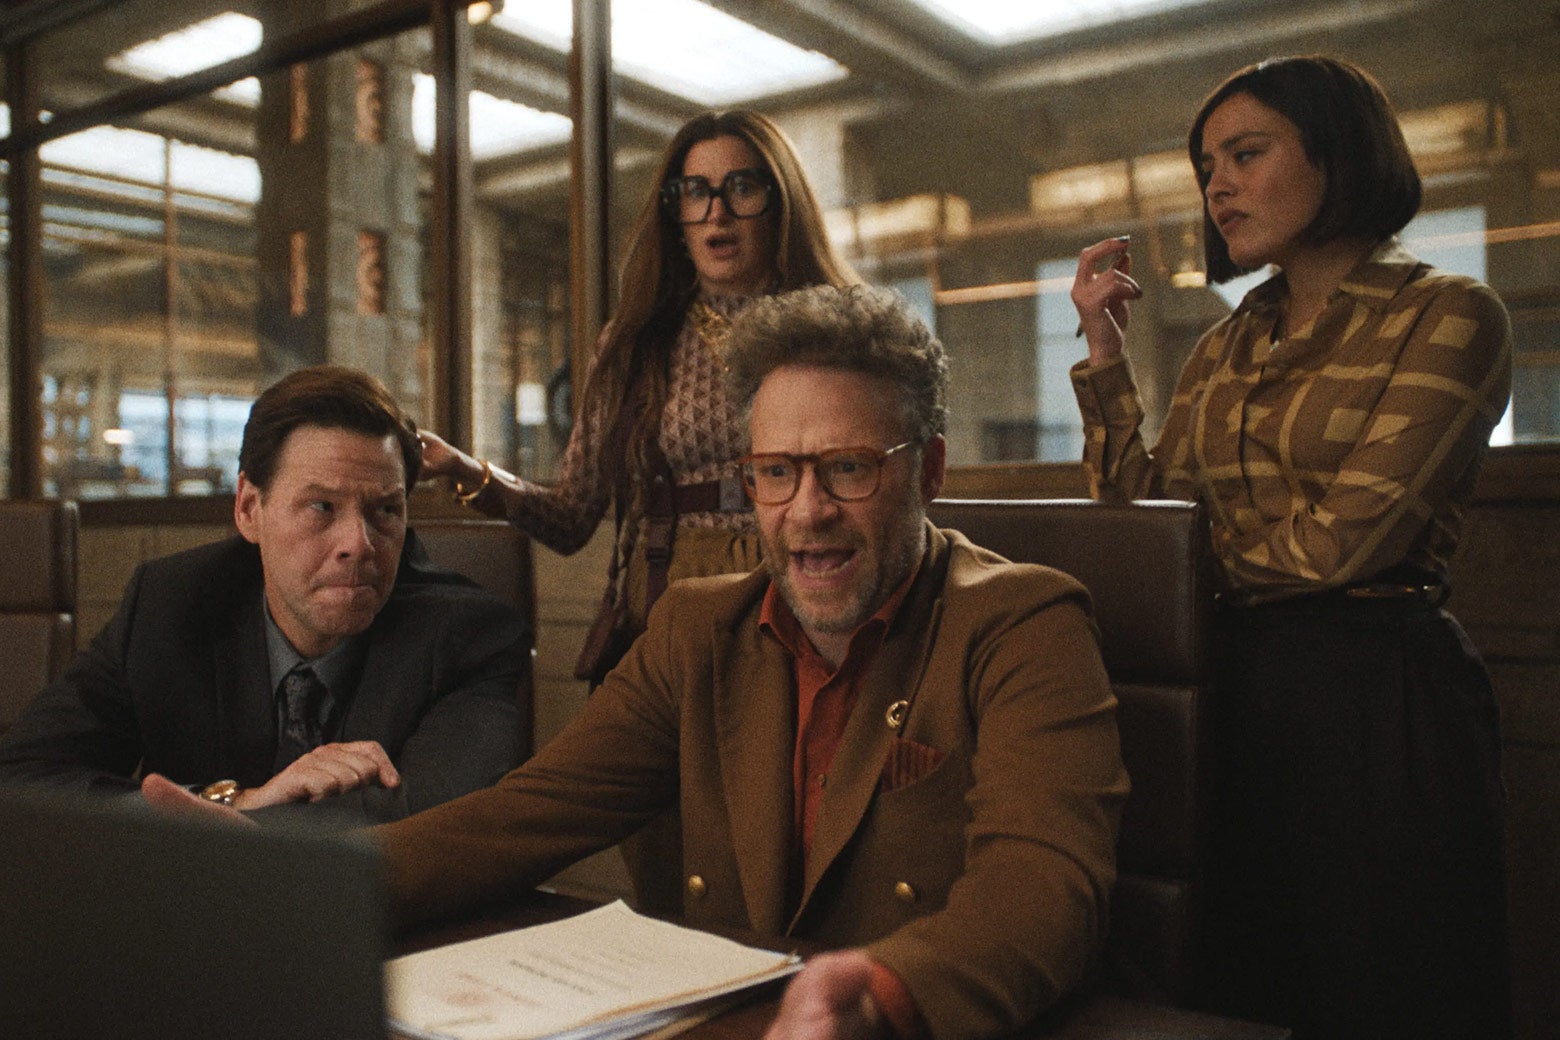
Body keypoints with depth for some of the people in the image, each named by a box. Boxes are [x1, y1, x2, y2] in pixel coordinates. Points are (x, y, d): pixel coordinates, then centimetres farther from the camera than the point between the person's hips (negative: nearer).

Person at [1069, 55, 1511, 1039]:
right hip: (1241, 676, 6)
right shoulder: (1229, 346, 12)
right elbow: (1146, 501, 4)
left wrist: (1224, 554, -1)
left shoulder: (1448, 315, -8)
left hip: (1377, 683, -6)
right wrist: (1105, 350, 0)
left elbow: (1349, 535, -17)